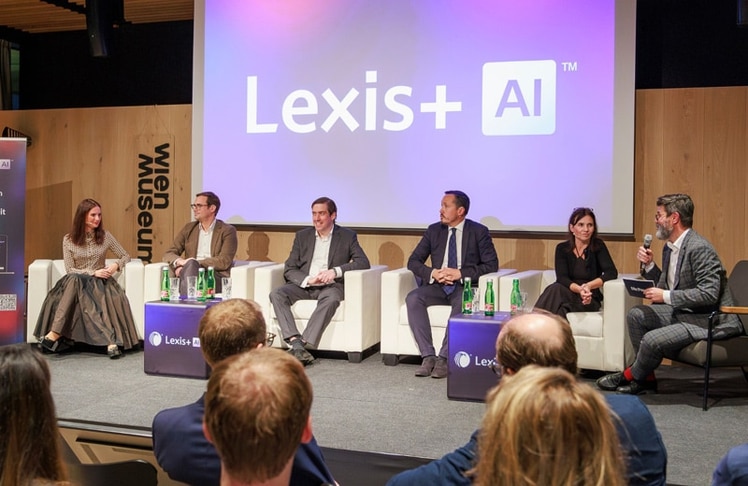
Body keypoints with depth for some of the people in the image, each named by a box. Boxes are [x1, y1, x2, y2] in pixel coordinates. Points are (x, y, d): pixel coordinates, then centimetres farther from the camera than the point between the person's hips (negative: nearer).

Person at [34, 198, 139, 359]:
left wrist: (116, 265, -11)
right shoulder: (69, 240, 3)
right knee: (73, 279, -39)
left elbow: (125, 256, 11)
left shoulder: (105, 236, 7)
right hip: (76, 283, -1)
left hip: (100, 282, 1)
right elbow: (69, 270, -3)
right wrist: (93, 273, -17)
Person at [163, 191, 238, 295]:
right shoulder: (189, 228, 21)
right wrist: (179, 261, -10)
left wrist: (195, 263, -15)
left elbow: (224, 261, -6)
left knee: (191, 264, -36)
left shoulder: (227, 231, 7)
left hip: (217, 277, -3)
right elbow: (169, 254, 16)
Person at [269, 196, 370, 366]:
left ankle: (304, 344, -41)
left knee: (332, 298, -38)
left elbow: (363, 262, -6)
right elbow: (289, 269, 8)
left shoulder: (347, 236, 7)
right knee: (276, 294, -26)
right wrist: (307, 280, -14)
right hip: (303, 284, 3)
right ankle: (296, 344, -37)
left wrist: (336, 271, -21)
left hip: (330, 285, -3)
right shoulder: (302, 236, 14)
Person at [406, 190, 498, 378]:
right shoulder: (434, 230, 9)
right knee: (412, 298, -26)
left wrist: (460, 273, -18)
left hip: (464, 286, -3)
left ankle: (444, 358, -31)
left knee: (463, 303, -38)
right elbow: (413, 261, 8)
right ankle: (428, 356, -26)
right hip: (438, 286, 4)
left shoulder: (479, 232, 0)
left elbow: (492, 264, -6)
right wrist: (432, 273, -13)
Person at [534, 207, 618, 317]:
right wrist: (579, 289, -29)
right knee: (555, 289, -34)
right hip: (568, 294, 2)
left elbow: (612, 273, -11)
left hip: (590, 301, -2)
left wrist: (589, 286, -27)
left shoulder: (598, 246, 1)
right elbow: (562, 278, -8)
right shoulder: (562, 248, 5)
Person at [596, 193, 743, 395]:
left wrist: (666, 296, -25)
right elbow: (665, 286, 17)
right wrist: (648, 265, 1)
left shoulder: (699, 248, -21)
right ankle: (646, 377, 7)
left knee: (653, 339, -23)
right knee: (636, 314, 2)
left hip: (707, 319, -10)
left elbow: (709, 293, -27)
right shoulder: (669, 247, 9)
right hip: (680, 311, 10)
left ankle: (630, 376, 8)